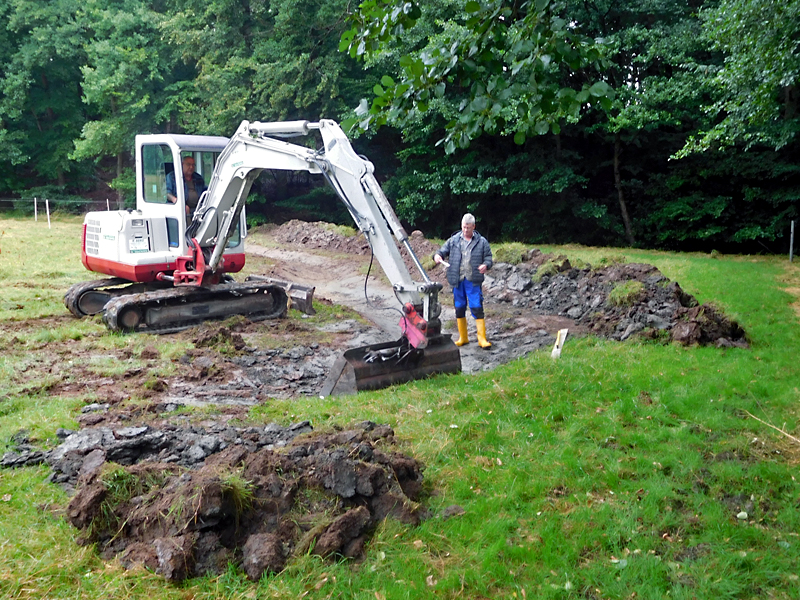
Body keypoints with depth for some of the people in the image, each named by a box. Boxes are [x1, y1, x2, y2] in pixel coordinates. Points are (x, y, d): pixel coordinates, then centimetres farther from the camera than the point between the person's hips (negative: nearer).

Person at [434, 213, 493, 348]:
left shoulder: (481, 242, 5)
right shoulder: (453, 240, 9)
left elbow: (488, 257, 6)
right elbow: (443, 251, 12)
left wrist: (486, 265, -16)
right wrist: (437, 256, -11)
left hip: (473, 281, -3)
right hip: (457, 281, 3)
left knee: (477, 308, -6)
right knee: (459, 309, 10)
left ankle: (482, 338, 1)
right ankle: (463, 337, 23)